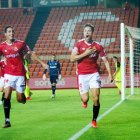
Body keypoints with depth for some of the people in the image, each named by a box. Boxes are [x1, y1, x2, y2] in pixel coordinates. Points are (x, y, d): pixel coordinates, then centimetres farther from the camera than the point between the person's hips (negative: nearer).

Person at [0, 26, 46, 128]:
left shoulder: (21, 44, -2)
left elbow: (31, 53, 7)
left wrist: (42, 63, 5)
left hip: (20, 74, -1)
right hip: (9, 74, 1)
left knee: (20, 99, 0)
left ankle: (24, 95, 39)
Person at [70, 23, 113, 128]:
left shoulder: (98, 46, -1)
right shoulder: (79, 44, -2)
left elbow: (105, 61, 4)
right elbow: (72, 59, -8)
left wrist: (110, 74, -6)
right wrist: (85, 53, -16)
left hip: (94, 74, 0)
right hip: (82, 75, 0)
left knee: (96, 99, -8)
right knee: (85, 99, -5)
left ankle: (94, 120, 10)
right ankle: (84, 101, 35)